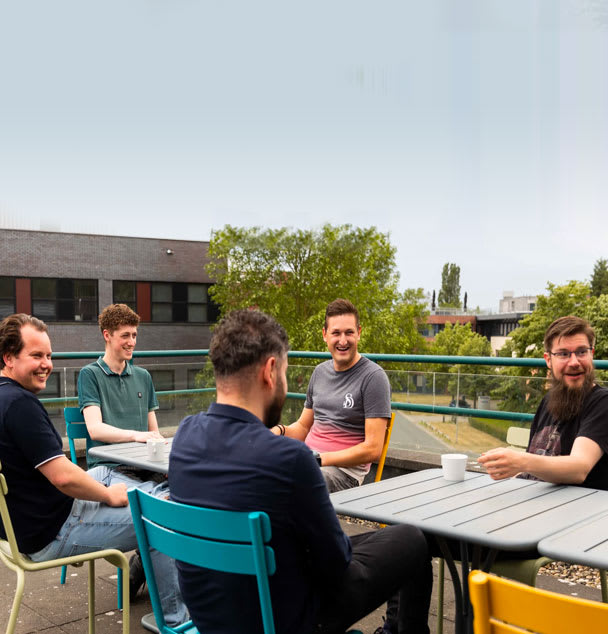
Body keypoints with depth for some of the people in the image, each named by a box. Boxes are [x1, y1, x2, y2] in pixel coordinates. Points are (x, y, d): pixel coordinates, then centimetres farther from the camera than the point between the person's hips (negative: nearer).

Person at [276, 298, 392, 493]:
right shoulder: (320, 372, 16)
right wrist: (279, 430, 0)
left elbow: (372, 449, -11)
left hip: (346, 468, -6)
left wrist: (318, 459, -17)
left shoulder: (373, 376, -7)